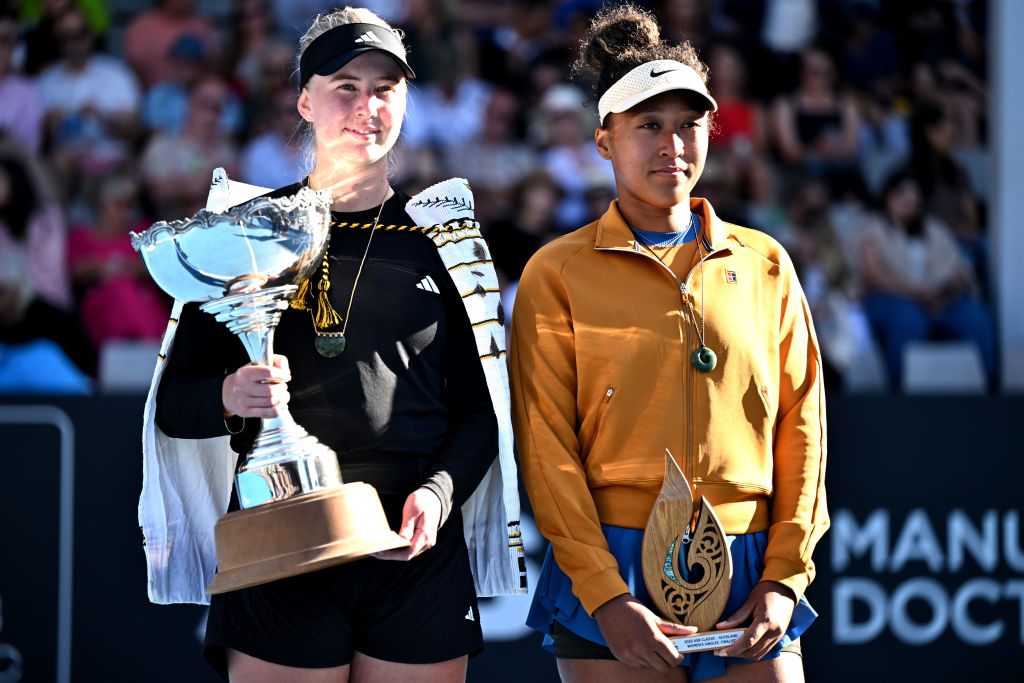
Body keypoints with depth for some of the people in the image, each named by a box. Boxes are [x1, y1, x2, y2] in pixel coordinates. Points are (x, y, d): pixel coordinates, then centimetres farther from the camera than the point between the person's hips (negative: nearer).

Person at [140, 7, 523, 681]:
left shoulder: (444, 239, 10)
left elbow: (479, 410, 10)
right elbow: (174, 403, 7)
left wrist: (439, 491, -10)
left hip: (416, 554, 1)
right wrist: (230, 398, -15)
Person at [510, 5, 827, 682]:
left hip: (748, 580, 2)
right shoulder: (558, 273, 3)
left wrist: (786, 577, -1)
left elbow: (800, 426, 9)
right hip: (615, 569, -2)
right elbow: (546, 445, -3)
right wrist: (605, 594, -12)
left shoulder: (765, 265, 11)